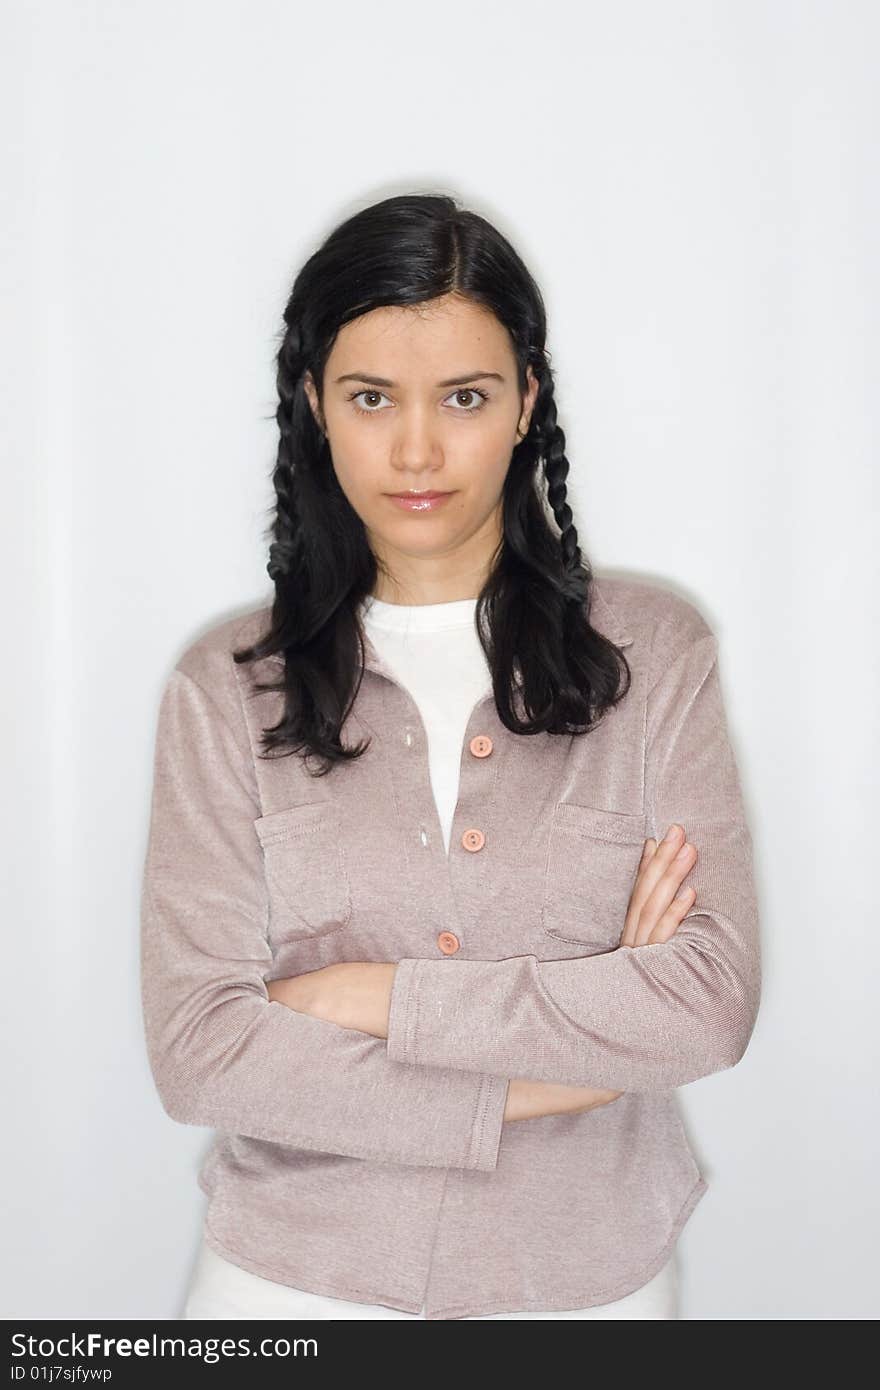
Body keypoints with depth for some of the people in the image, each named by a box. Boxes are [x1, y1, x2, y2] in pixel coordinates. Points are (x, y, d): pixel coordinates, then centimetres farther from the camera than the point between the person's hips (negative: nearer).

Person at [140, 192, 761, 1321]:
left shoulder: (653, 649, -7)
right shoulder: (227, 687, -8)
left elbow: (711, 1003, -15)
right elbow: (195, 1050, -14)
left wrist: (373, 995, -16)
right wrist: (543, 1072, -17)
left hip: (586, 1273, 1)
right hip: (293, 1275, 0)